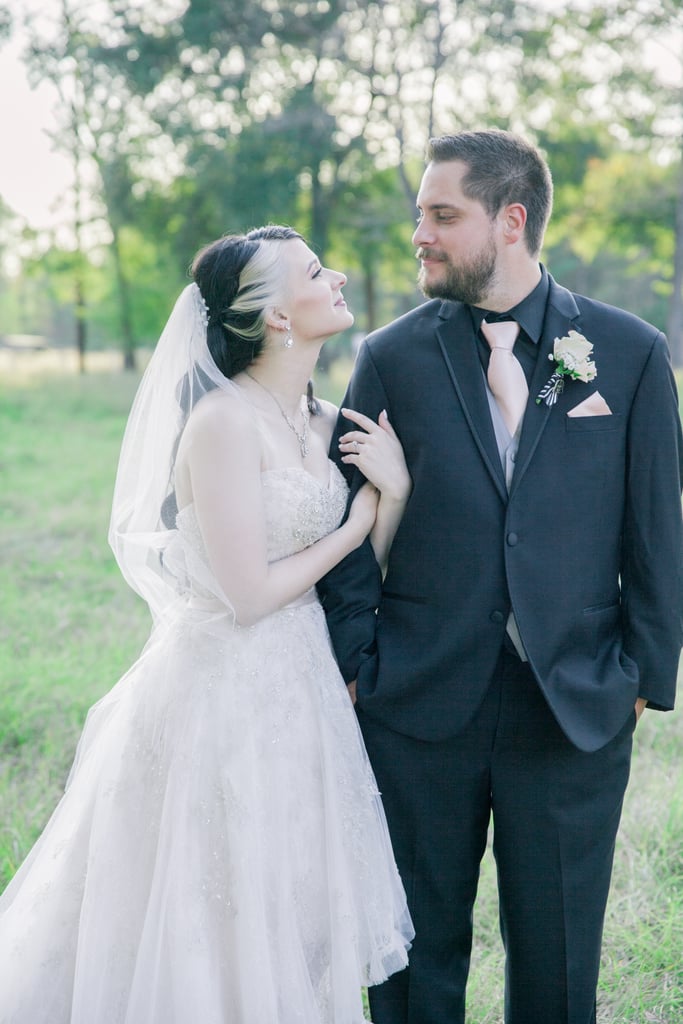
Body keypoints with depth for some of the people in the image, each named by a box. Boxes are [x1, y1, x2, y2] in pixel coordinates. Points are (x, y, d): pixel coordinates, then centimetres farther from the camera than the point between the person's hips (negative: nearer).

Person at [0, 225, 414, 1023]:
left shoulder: (324, 421, 6)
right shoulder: (224, 421, -18)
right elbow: (249, 595, -21)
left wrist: (393, 488, -10)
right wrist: (355, 525, -9)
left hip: (300, 686, 8)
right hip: (225, 694, -8)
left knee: (286, 913, 18)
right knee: (212, 918, 6)